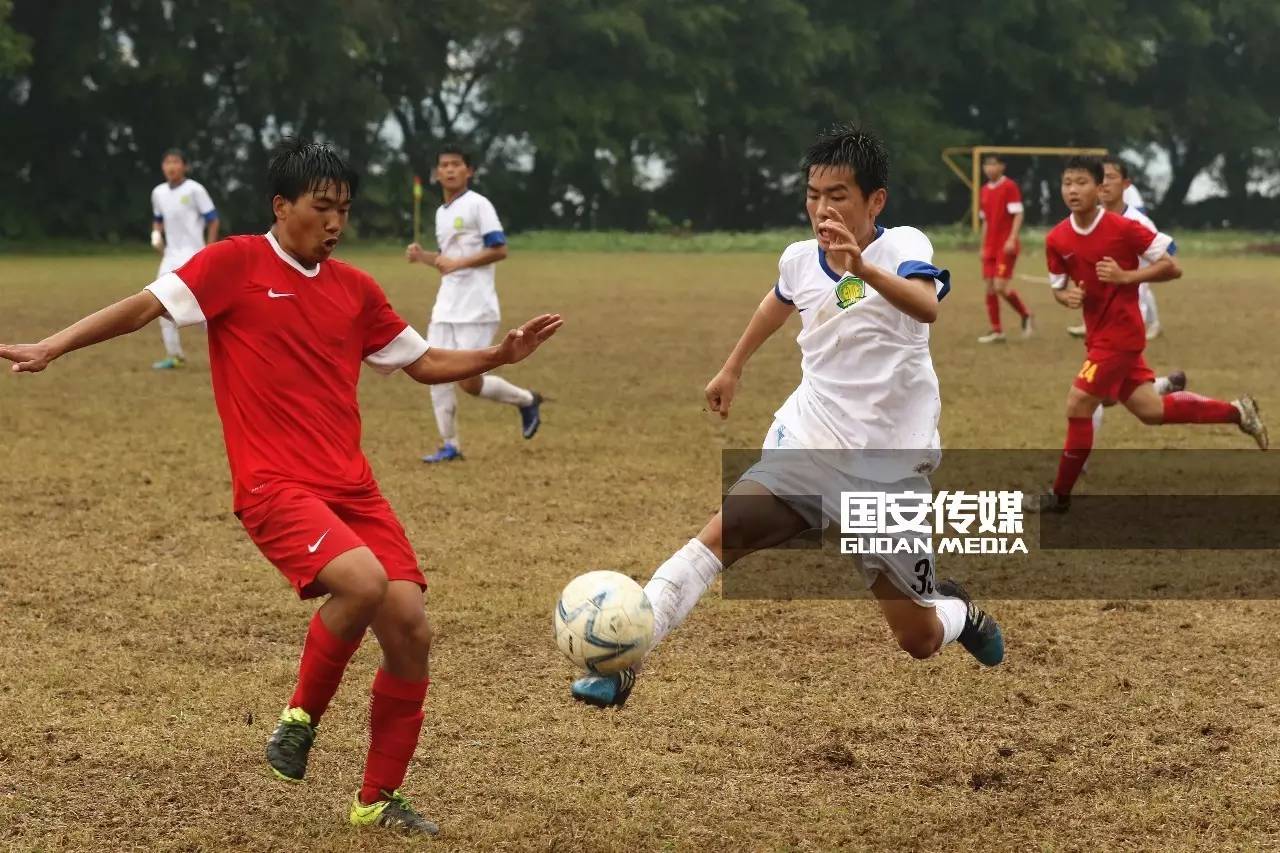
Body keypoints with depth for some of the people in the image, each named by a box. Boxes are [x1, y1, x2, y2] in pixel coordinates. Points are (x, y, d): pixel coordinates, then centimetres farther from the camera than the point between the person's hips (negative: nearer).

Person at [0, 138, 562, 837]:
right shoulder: (237, 263, -2)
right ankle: (302, 715, -4)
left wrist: (498, 355, 9)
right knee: (363, 581, -31)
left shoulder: (355, 289, 13)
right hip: (273, 487, -6)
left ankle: (380, 799, 12)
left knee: (410, 630, -5)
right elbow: (146, 306, -4)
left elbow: (423, 362, 22)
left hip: (352, 488, 6)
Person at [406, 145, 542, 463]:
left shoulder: (478, 205, -7)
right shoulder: (441, 212, 17)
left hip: (475, 308, -8)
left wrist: (458, 263, -20)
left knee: (470, 383, -10)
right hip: (445, 307, 8)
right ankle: (450, 445, 7)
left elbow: (499, 250, -14)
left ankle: (526, 400, 14)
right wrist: (422, 256, 8)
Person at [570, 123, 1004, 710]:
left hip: (888, 469, -3)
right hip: (806, 447, 3)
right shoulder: (799, 260, 1)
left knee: (919, 641, 4)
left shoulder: (903, 246, -14)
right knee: (719, 535, -24)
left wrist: (863, 270, -55)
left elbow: (927, 306, -38)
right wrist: (733, 367, 38)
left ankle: (958, 612, 40)